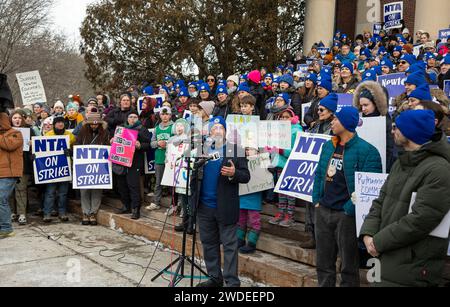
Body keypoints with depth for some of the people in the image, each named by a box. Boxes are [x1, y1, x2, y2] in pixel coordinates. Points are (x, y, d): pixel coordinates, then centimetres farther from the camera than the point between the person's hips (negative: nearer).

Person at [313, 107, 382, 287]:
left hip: (346, 214, -6)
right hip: (323, 211, 7)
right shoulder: (328, 146, 10)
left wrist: (349, 209, -19)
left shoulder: (366, 151, -13)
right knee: (323, 262, 17)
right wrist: (317, 200, 7)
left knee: (348, 265, 8)